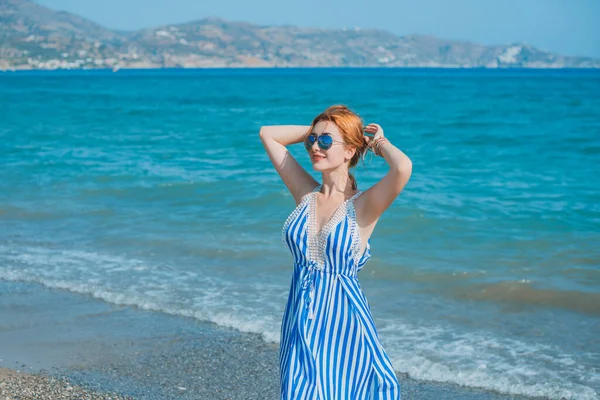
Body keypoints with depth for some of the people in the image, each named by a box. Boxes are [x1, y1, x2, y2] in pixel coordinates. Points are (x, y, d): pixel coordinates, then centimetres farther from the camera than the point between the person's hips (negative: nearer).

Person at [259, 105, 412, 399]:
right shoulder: (306, 194, 4)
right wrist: (314, 131, 7)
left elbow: (403, 168, -29)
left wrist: (380, 143, -10)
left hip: (342, 327, -4)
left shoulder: (364, 206, -10)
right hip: (300, 325, 4)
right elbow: (267, 134, 10)